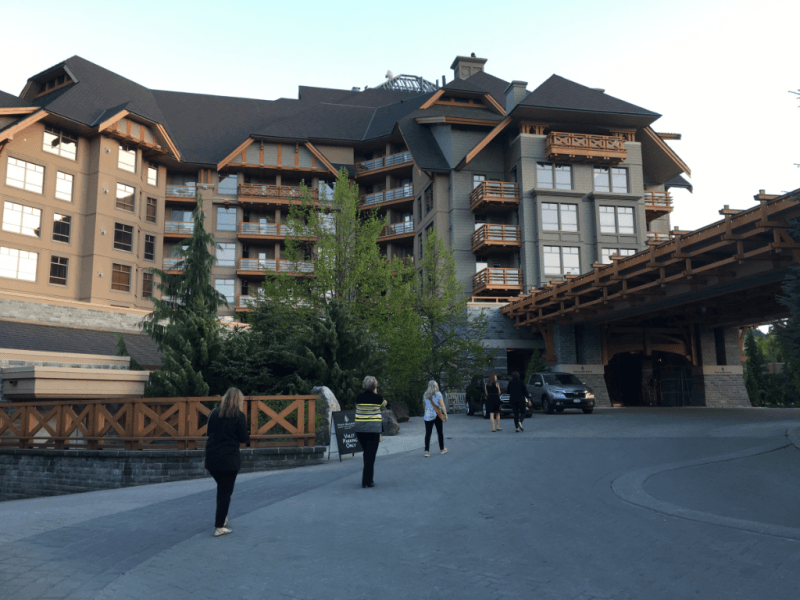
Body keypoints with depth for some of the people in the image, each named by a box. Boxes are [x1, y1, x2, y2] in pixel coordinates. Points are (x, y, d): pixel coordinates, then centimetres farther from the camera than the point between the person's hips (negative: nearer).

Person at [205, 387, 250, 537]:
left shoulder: (214, 413, 5)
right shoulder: (239, 416, -9)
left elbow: (208, 432, 13)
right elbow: (244, 438, -8)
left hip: (211, 458, 5)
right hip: (229, 460, -5)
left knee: (221, 487, 25)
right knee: (225, 492, 3)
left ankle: (220, 517, 34)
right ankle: (219, 527, 4)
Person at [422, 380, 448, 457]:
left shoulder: (425, 395, 5)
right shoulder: (438, 394, -5)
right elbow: (442, 405, -9)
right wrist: (445, 415, -4)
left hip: (428, 416, 2)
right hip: (437, 415, -2)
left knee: (428, 434, 0)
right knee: (440, 432, 12)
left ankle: (427, 451, -9)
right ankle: (442, 449, 23)